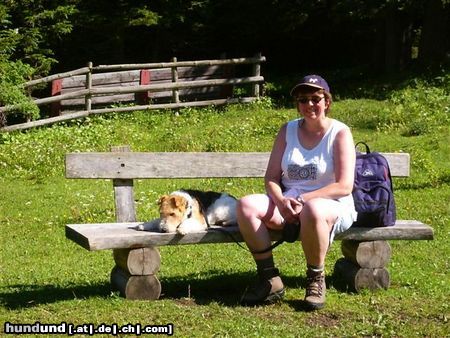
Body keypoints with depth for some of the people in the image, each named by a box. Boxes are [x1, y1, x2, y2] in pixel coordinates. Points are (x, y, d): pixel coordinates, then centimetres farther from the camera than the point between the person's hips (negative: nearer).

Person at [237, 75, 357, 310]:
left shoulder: (340, 133, -4)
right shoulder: (288, 130, 10)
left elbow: (344, 186, -13)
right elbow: (271, 177, 5)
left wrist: (303, 199, -21)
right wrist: (281, 201, -18)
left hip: (331, 205, -5)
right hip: (286, 202, 5)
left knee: (313, 210, -41)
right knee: (246, 206, -22)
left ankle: (316, 279, -18)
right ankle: (269, 279, -15)